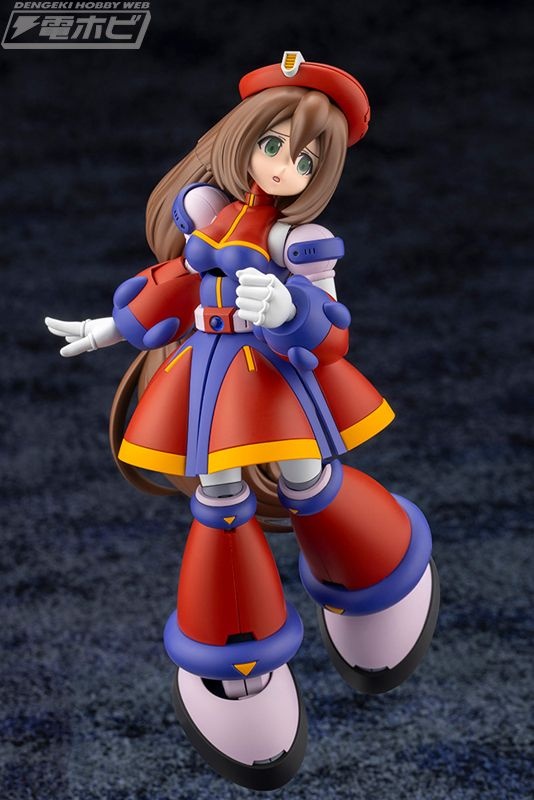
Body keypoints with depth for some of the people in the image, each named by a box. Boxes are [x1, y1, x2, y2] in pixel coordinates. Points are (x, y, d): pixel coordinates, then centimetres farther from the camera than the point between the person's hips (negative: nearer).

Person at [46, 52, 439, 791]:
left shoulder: (300, 242, -12)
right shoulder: (205, 206, 0)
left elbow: (331, 335, -16)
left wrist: (288, 309, -39)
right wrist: (115, 328, 26)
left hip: (281, 375, -3)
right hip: (211, 376, 3)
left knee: (312, 490, -2)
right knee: (220, 503, 6)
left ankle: (367, 576, 33)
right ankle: (231, 648, 23)